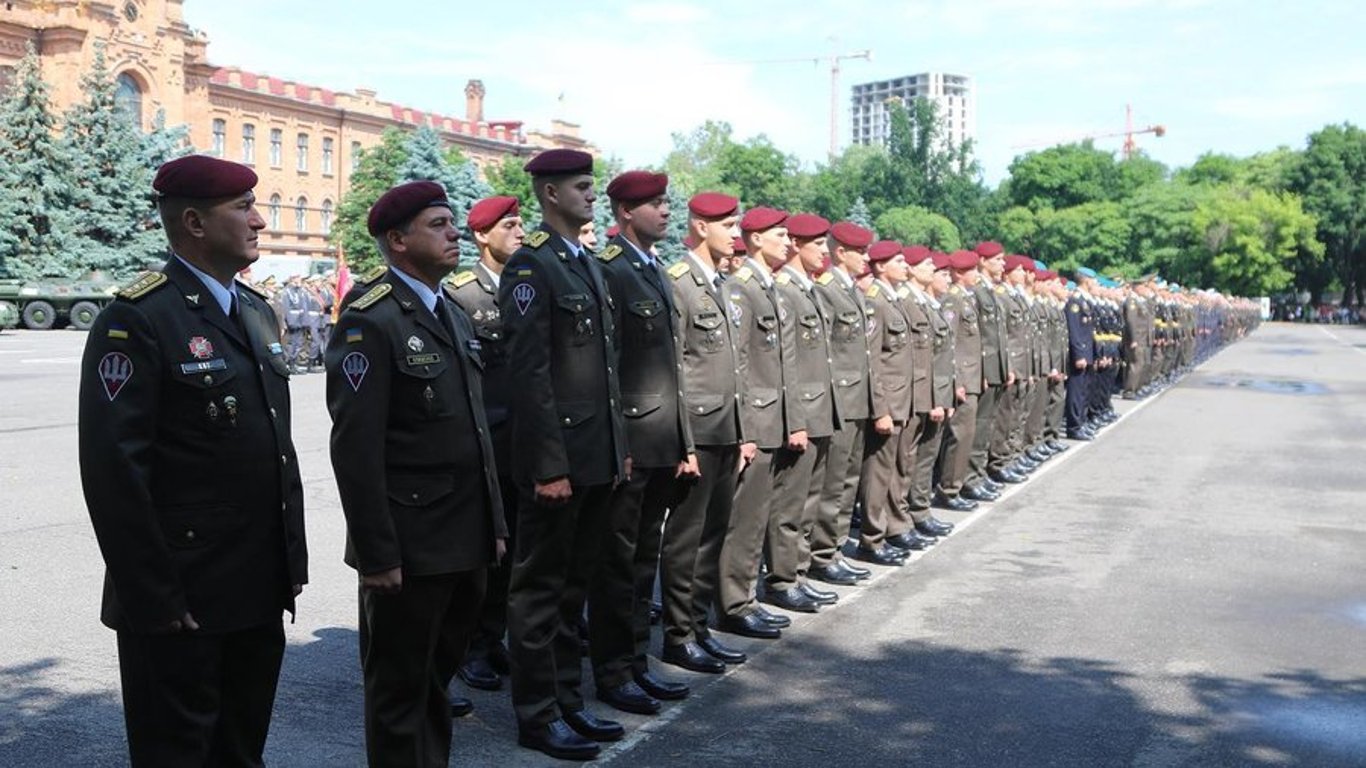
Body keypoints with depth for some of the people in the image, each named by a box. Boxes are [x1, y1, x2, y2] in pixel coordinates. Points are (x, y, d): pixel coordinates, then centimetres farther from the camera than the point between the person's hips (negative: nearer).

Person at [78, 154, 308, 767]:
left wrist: (294, 556, 14)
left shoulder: (258, 312, 12)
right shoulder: (138, 319, -14)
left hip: (262, 594, 8)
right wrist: (154, 597, -17)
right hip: (180, 601, -7)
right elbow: (113, 470, -18)